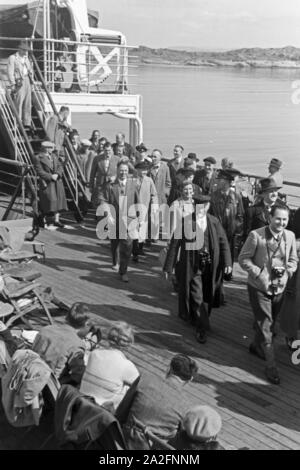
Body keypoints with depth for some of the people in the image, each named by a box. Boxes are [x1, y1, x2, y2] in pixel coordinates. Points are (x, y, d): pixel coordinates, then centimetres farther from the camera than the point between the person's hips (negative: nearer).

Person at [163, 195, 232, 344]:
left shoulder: (214, 222, 1)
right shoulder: (185, 221, -9)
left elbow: (223, 242, 3)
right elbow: (174, 244, -5)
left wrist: (227, 263, -8)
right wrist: (168, 267, -6)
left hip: (210, 265, 4)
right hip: (192, 265, -3)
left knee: (206, 295, 15)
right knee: (197, 297, -3)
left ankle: (197, 319, 40)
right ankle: (202, 327, 10)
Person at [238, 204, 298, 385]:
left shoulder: (290, 236, -2)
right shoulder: (256, 235, -16)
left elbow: (293, 260, 8)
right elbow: (243, 259, -11)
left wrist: (286, 273, -11)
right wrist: (260, 274, -20)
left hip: (279, 288, 5)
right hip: (259, 288, -5)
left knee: (270, 323, 20)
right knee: (264, 325, -3)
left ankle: (256, 346, 47)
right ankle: (271, 366, 7)